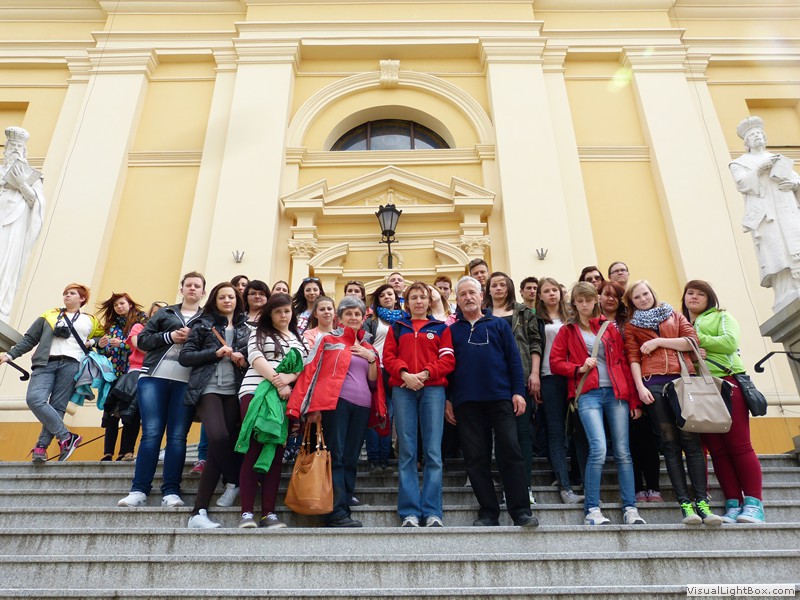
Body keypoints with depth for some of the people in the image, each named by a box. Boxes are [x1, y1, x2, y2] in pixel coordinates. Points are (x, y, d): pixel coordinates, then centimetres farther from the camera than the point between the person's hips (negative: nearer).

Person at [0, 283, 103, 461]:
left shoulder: (90, 321, 21)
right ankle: (66, 437, -18)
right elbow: (29, 339, 20)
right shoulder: (49, 315, 22)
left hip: (71, 364, -1)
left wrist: (92, 342, 6)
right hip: (46, 363, 1)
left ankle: (41, 447, -4)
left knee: (57, 406, -10)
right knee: (34, 399, -21)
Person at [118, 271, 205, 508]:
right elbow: (142, 339, 11)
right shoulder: (165, 313, 18)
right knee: (151, 433, -3)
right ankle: (139, 490, 2)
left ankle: (171, 491, 0)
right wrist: (169, 337, -3)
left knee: (177, 436, -3)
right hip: (154, 378, 1)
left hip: (186, 382, -1)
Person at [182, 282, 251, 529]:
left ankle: (199, 511, 2)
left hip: (234, 391, 3)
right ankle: (236, 481, 4)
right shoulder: (203, 324, 9)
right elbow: (184, 356, 2)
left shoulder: (246, 328, 16)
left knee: (221, 446, -5)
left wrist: (244, 361, -3)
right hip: (209, 389, -2)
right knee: (218, 438, -24)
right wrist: (215, 353, -10)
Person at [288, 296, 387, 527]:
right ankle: (337, 513, -7)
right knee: (336, 457, -8)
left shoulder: (368, 349, 22)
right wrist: (313, 408, -7)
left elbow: (374, 383, 19)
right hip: (336, 402, -4)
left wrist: (372, 359, 2)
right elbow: (312, 373, 3)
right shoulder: (329, 341, 9)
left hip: (362, 406, 5)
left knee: (351, 460, 4)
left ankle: (343, 511, 8)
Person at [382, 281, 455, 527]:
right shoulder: (397, 328, 18)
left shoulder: (441, 328, 15)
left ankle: (432, 512, 1)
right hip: (402, 390, 1)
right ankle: (409, 512, 3)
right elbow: (388, 357, 7)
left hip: (433, 389, -1)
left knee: (433, 451, -4)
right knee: (407, 452, 0)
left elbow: (448, 360, 4)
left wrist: (426, 373, -11)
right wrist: (404, 374, -11)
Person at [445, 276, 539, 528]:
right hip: (466, 403, 1)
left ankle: (521, 511, 3)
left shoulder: (499, 325, 11)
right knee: (475, 457, 3)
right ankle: (488, 512, 13)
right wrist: (446, 400, 5)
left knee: (511, 451, -5)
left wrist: (518, 391, -3)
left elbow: (514, 359, 6)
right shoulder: (452, 330, 13)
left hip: (501, 398, -1)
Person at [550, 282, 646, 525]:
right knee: (599, 449, -16)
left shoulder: (609, 327, 15)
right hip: (588, 394, -2)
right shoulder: (567, 331, 11)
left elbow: (623, 363, 11)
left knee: (622, 452, 1)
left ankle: (630, 508, 11)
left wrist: (634, 400, 7)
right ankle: (592, 510, -5)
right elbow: (555, 362, 5)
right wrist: (580, 368, -11)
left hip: (616, 392, 3)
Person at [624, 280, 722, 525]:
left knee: (690, 439, -7)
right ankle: (685, 503, -4)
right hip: (653, 383, -1)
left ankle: (702, 501, -8)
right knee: (669, 442, -4)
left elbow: (692, 341, 6)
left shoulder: (675, 316, 21)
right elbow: (633, 357, 5)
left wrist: (658, 342, -1)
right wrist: (640, 386, -7)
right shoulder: (631, 326, 17)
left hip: (683, 378, 1)